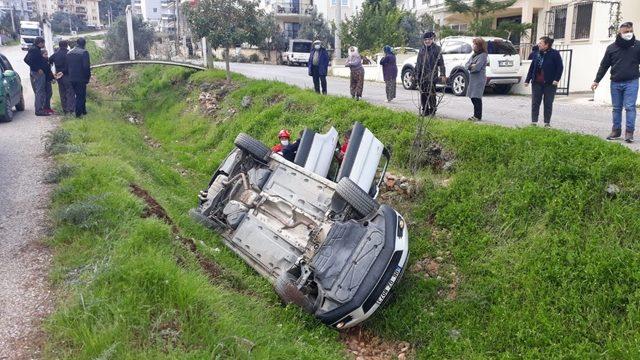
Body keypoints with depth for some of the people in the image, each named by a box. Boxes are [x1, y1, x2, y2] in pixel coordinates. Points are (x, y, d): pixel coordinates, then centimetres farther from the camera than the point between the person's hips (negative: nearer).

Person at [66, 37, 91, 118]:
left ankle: (83, 111, 26)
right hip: (81, 78, -6)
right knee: (81, 96, 1)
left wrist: (70, 75, 17)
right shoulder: (84, 52, -12)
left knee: (79, 95, 18)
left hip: (72, 78, 6)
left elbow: (67, 66, 12)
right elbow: (86, 66, -18)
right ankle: (78, 113, 0)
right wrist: (88, 77, -7)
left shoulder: (69, 53, 10)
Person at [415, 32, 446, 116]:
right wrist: (416, 74, 15)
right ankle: (424, 110, 17)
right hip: (422, 76, 5)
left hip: (432, 76, -5)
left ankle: (432, 110, 5)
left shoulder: (437, 49, 0)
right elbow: (418, 64, 18)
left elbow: (441, 63, -3)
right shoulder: (422, 50, 14)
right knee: (423, 94, 7)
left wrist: (442, 74, -9)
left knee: (431, 94, -4)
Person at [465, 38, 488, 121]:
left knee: (476, 98, -8)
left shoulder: (483, 55, -10)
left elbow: (477, 67, -19)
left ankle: (478, 116, -1)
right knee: (473, 98, 12)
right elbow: (466, 65, 11)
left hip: (479, 79, -9)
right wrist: (472, 65, -8)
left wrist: (470, 66, -2)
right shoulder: (474, 55, 17)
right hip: (472, 79, 9)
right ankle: (476, 115, 21)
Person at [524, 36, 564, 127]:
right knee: (535, 103, 3)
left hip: (549, 84, -4)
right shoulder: (536, 54, 8)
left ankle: (547, 123, 12)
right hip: (537, 83, 4)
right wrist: (527, 80, 8)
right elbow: (532, 67, 11)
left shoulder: (554, 54, -5)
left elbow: (560, 67, -6)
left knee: (548, 103, 4)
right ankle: (534, 122, 8)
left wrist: (556, 79, -14)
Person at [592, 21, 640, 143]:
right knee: (616, 108, 9)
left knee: (629, 107, -7)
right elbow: (604, 66, 11)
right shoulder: (611, 48, 6)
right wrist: (597, 80, 8)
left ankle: (629, 132, -3)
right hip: (615, 83, 3)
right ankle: (616, 130, 17)